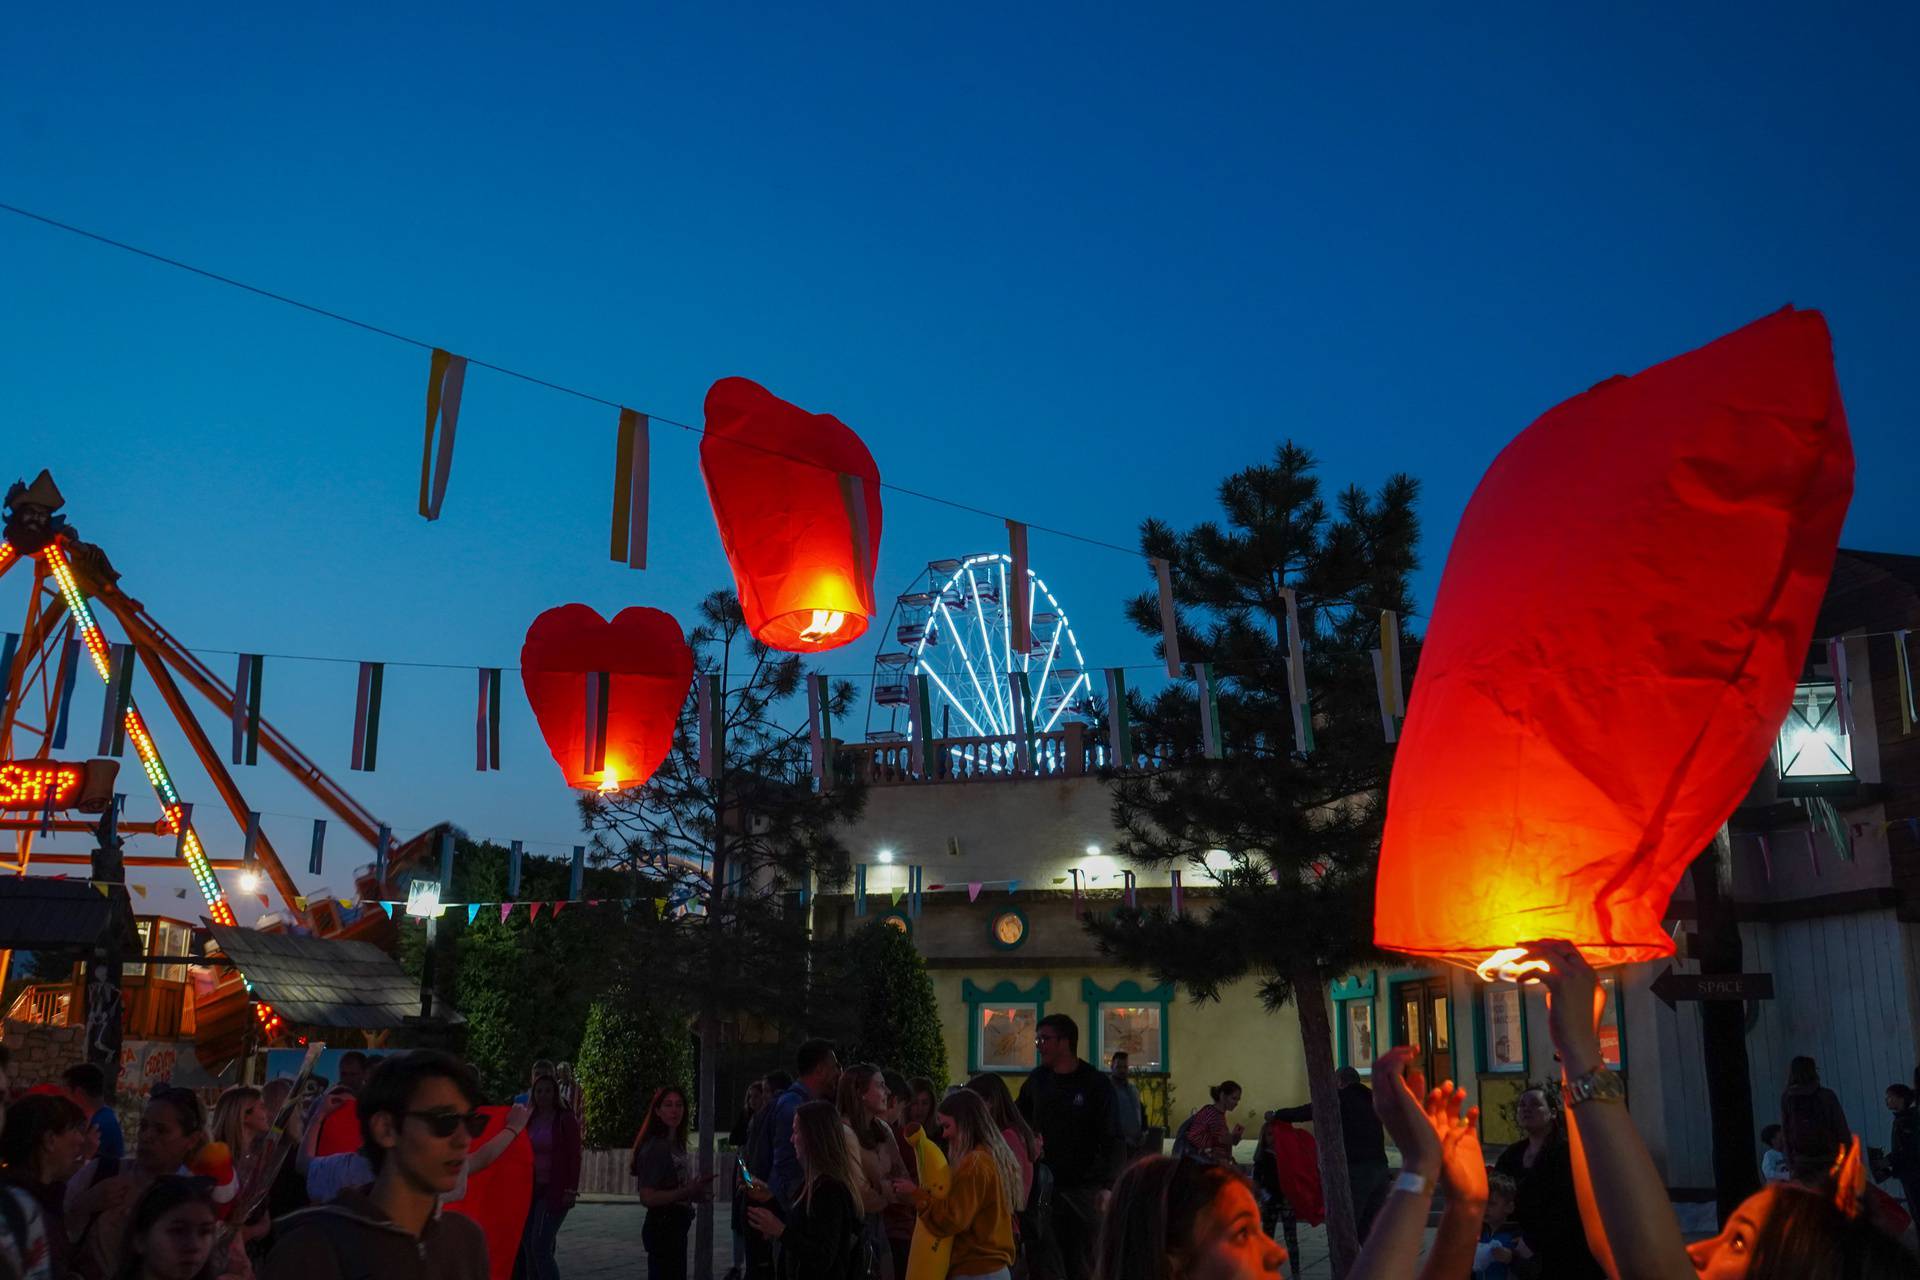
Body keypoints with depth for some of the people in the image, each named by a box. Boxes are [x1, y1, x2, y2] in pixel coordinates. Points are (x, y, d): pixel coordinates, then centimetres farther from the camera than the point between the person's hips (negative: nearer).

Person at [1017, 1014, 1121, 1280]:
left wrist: (1106, 1186, -17)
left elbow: (1111, 1140, -9)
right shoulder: (1037, 1079, 7)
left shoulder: (1096, 1083, -6)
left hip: (1084, 1188, -4)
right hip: (1044, 1187, 4)